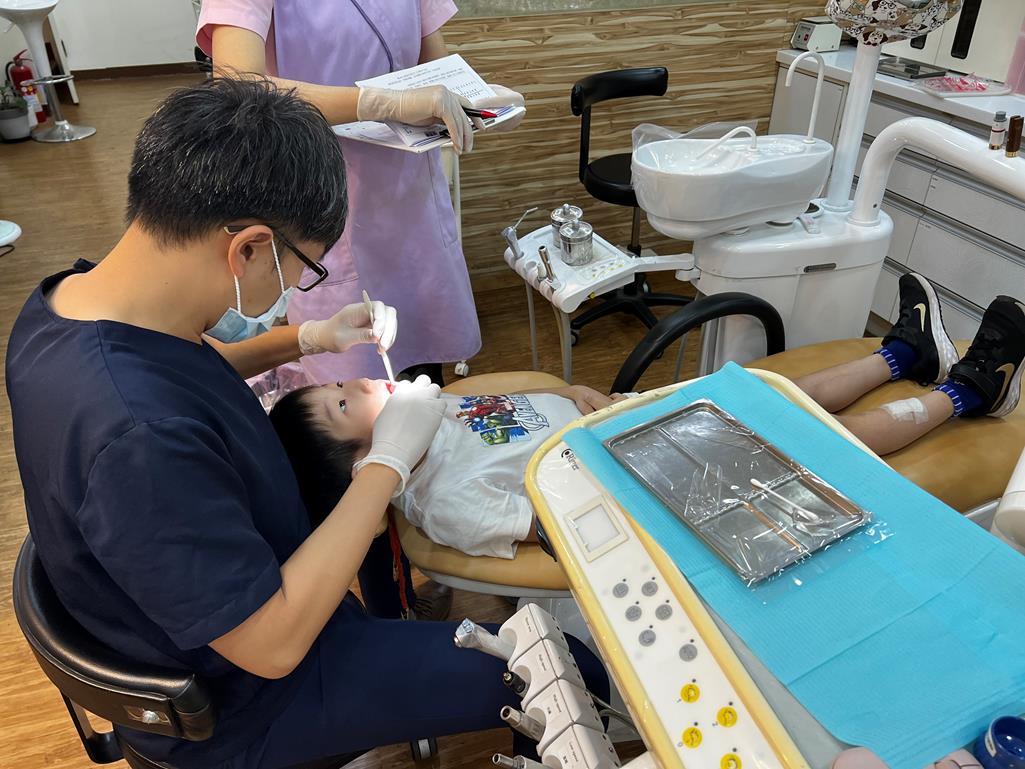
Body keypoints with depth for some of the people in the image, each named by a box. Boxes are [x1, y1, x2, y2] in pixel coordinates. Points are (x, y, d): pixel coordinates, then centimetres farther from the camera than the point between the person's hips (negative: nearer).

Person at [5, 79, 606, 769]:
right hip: (234, 708, -8)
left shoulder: (70, 297, -12)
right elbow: (273, 644, -32)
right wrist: (389, 463, -26)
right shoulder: (138, 439, -42)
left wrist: (304, 340, 0)